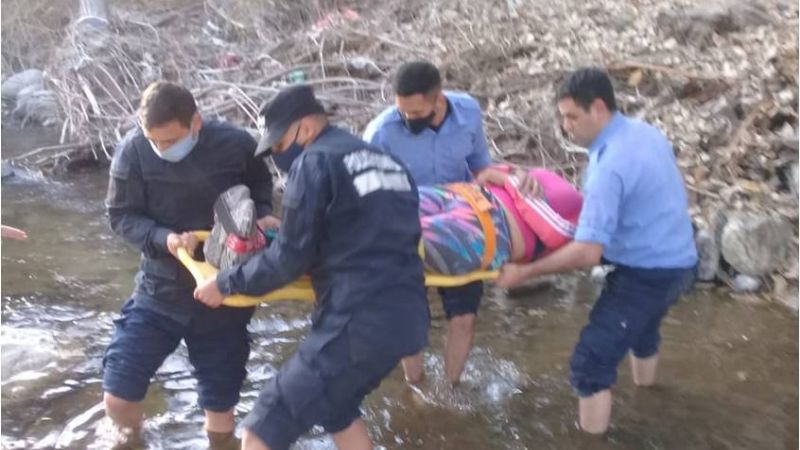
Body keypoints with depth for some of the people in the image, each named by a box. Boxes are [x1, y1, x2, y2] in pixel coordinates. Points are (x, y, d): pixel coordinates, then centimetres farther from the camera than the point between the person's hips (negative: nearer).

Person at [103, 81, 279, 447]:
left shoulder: (236, 145, -15)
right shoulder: (134, 149, -17)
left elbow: (260, 185, 6)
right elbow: (121, 215, -7)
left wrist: (262, 214, -14)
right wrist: (163, 239, -25)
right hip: (160, 290, 1)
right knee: (117, 398, 3)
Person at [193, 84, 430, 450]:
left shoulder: (315, 161, -5)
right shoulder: (384, 162, 19)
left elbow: (290, 258, -8)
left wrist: (226, 283, 6)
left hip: (357, 325, -9)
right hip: (407, 317, 9)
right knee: (334, 408, 31)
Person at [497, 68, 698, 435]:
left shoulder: (609, 167, -27)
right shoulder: (645, 132, 3)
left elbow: (588, 253, -30)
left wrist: (524, 272, -24)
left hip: (646, 274, -10)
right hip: (677, 261, 10)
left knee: (590, 363, -5)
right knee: (642, 330, 34)